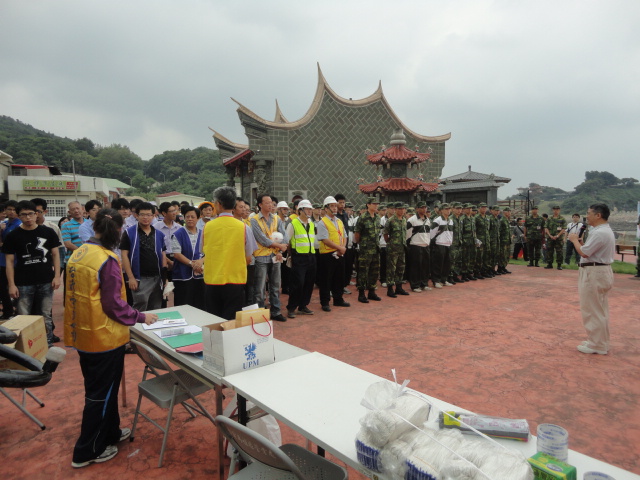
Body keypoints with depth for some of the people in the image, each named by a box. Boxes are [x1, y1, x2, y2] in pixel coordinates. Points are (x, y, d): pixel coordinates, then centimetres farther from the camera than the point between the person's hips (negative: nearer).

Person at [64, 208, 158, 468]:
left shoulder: (77, 254, 3)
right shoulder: (107, 260, -21)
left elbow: (81, 296, 11)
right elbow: (114, 305, -21)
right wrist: (141, 317, -7)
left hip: (82, 333, 8)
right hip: (104, 335, -8)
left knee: (99, 387, 23)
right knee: (101, 393, 9)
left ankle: (110, 432, 40)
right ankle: (88, 451, 22)